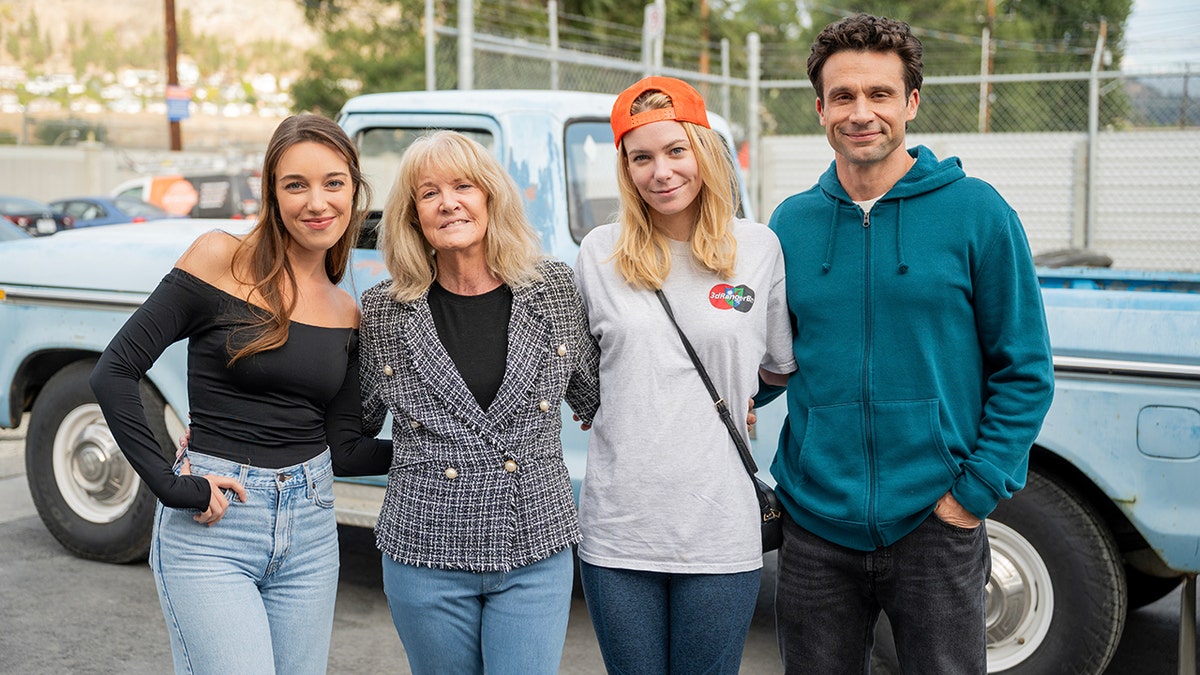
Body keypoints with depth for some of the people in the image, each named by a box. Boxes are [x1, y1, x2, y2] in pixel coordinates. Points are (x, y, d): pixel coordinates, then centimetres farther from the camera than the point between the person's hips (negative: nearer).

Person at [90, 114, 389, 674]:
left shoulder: (347, 313, 7)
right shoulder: (221, 259, -7)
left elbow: (343, 448, 8)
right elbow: (113, 373, -9)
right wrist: (169, 484, -15)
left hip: (310, 527, 5)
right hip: (210, 527, -5)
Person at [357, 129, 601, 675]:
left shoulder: (554, 289, 0)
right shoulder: (384, 311, -2)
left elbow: (595, 399, 12)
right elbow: (354, 422, 10)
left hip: (537, 552, 0)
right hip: (426, 556, 0)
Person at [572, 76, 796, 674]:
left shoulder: (759, 248, 0)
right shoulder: (599, 252, 2)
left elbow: (785, 366, 12)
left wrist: (727, 397, 3)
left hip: (721, 533, 0)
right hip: (617, 531, 1)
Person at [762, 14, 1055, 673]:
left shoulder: (975, 212, -4)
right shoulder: (791, 223, 4)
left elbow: (1025, 371, -3)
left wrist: (975, 492, -9)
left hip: (934, 524, -2)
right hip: (815, 528, 3)